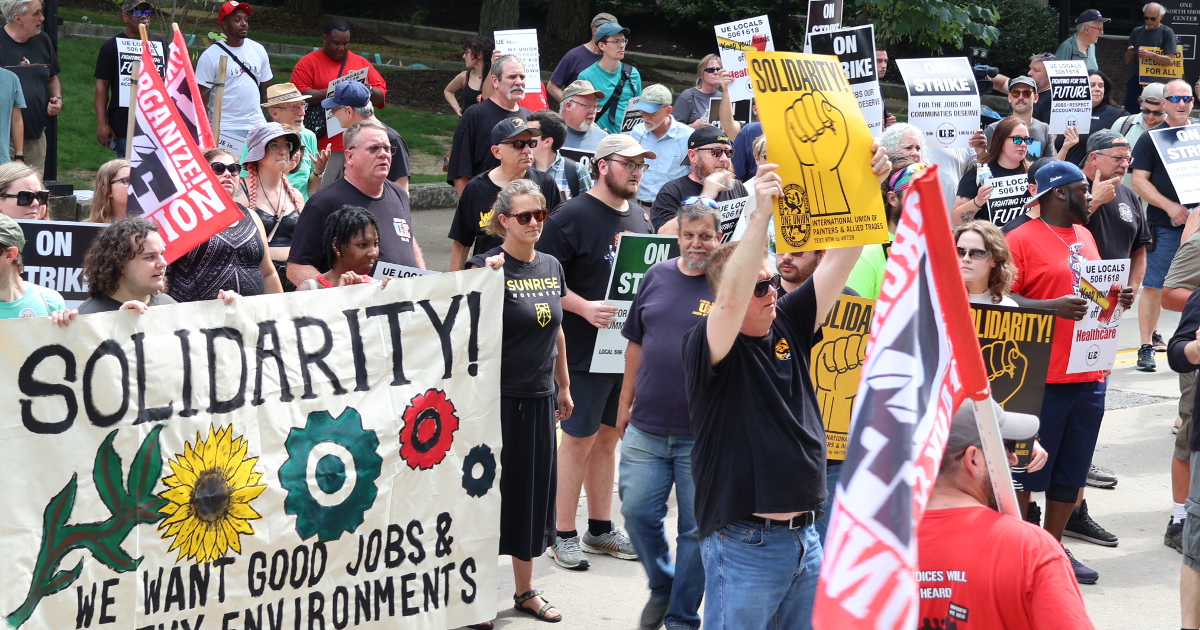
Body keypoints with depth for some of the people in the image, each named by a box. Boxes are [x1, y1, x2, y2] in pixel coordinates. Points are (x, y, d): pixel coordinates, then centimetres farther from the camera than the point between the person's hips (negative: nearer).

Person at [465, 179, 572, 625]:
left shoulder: (550, 266, 7)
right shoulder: (489, 266, -12)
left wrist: (564, 386, 21)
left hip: (539, 399, 6)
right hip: (498, 399, -6)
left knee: (535, 492, 13)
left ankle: (525, 591, 27)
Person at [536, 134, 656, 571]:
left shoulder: (639, 218, 13)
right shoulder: (571, 218, -10)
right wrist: (584, 308, -24)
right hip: (586, 349, -7)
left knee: (607, 436, 13)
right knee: (579, 439, -2)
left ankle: (601, 529, 22)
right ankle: (564, 535, 6)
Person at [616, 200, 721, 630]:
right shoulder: (657, 277, 6)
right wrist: (625, 402, 16)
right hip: (646, 427, 4)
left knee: (696, 527, 4)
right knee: (637, 512, 8)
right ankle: (662, 588, 32)